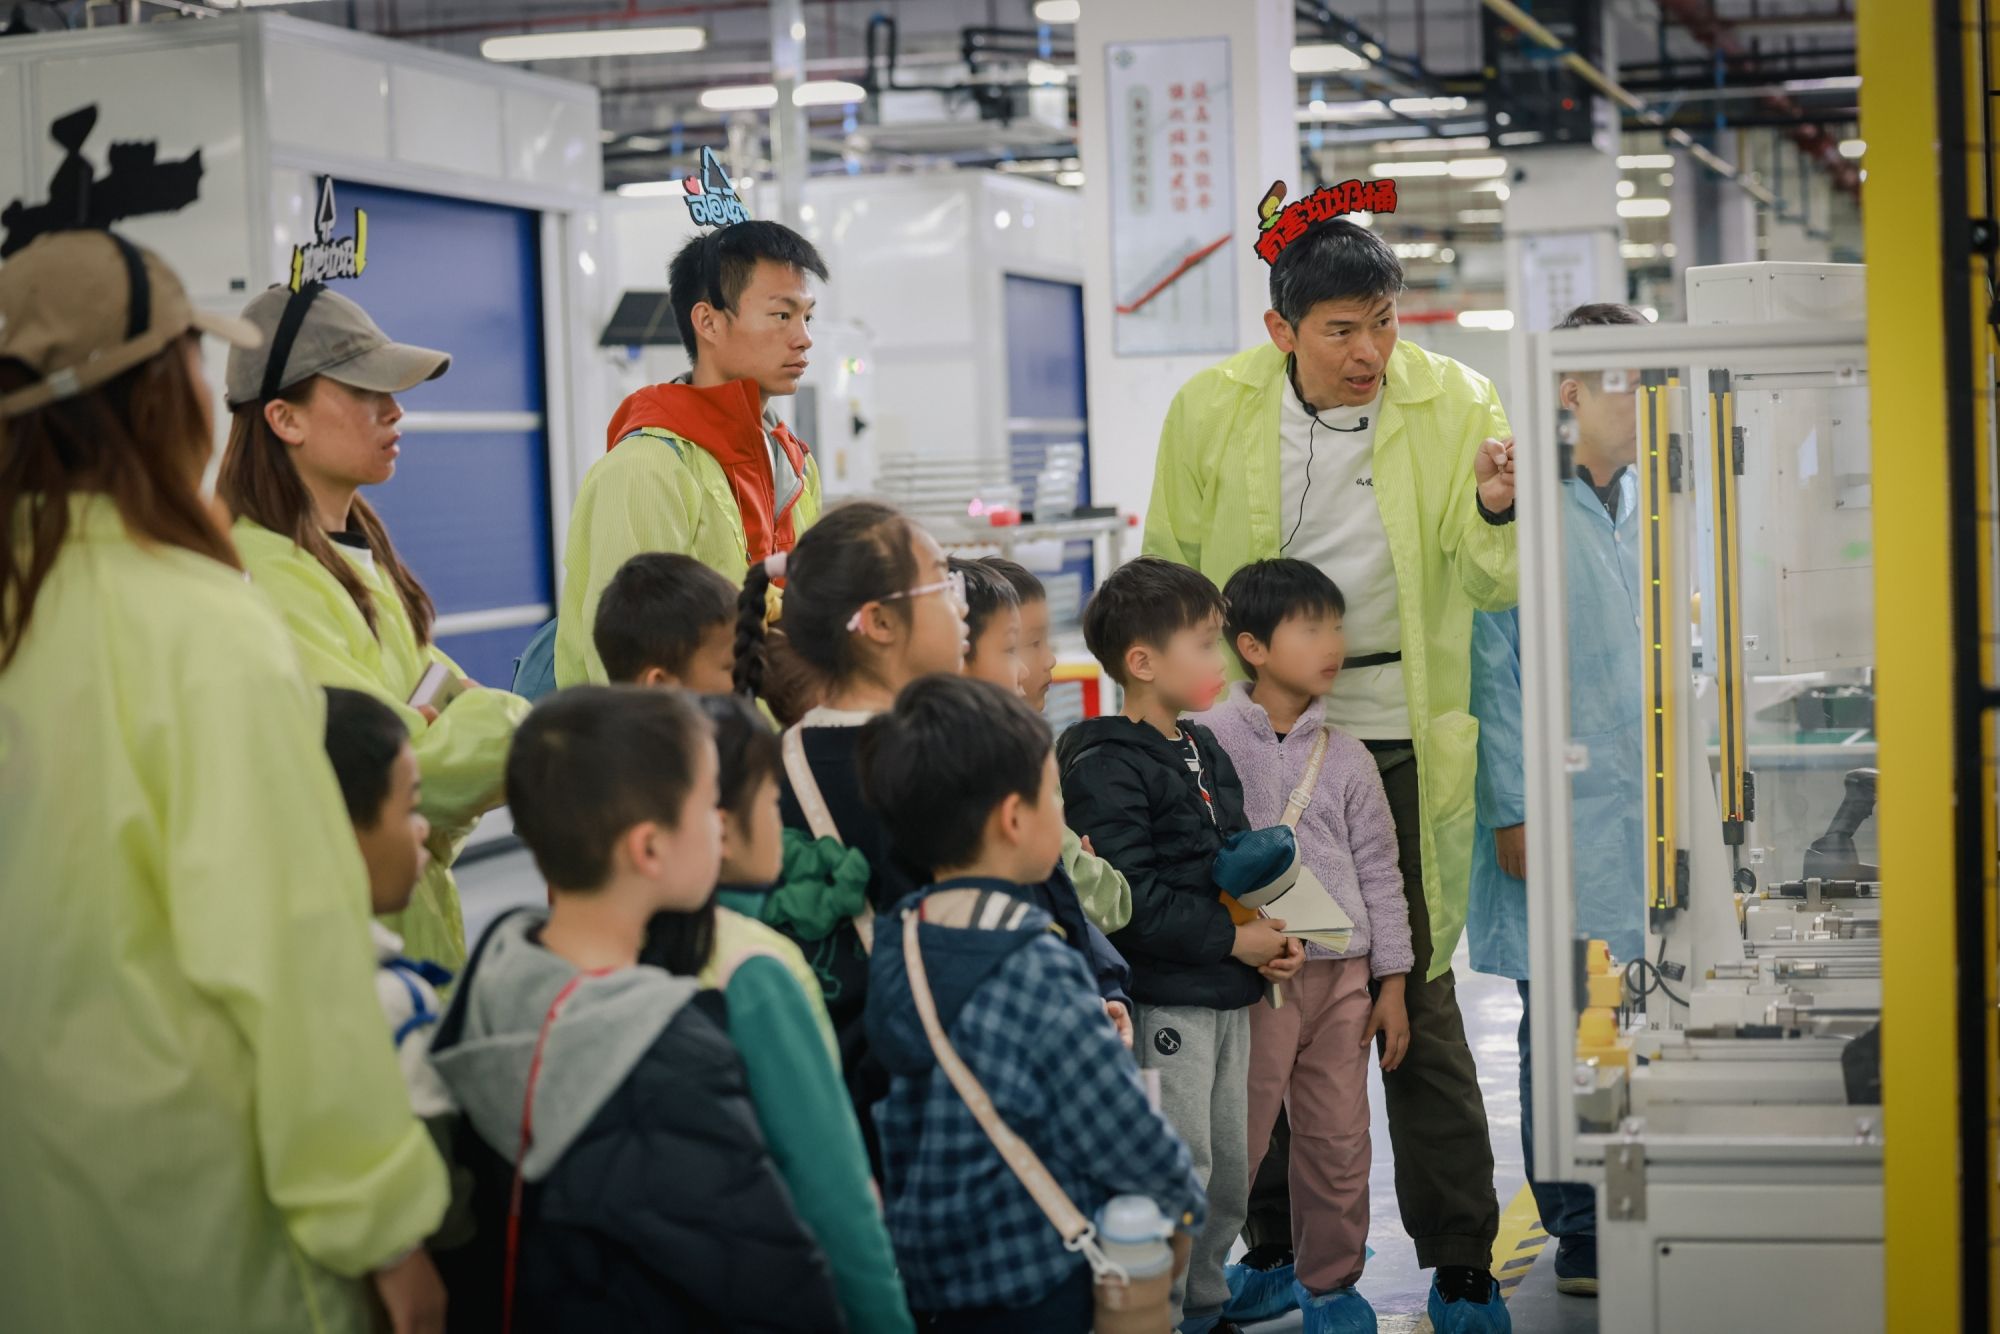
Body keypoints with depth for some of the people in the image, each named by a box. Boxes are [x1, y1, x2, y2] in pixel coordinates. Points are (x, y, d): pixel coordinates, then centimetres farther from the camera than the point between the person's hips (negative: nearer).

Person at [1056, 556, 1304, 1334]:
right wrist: (1232, 941, -17)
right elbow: (1130, 898, -22)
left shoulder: (1205, 751, 13)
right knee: (1179, 1171, -5)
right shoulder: (1104, 768, -15)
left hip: (1227, 994, 9)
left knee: (1230, 1167, 17)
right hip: (1161, 1000, -9)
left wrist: (1275, 935, 4)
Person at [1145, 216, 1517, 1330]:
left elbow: (1492, 591, -7)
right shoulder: (1211, 410, -2)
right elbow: (1170, 581, 8)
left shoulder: (1455, 403, -5)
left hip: (1393, 737, -2)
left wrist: (1495, 512, -28)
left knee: (1416, 998, 0)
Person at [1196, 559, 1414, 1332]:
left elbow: (1379, 872, 11)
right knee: (1234, 1140, -1)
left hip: (1342, 971, 4)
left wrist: (1392, 983, 9)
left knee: (1339, 1142, 9)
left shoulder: (1346, 757, 7)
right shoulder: (1209, 741, -6)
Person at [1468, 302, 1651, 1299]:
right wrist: (1513, 813, -12)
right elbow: (1492, 665, -10)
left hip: (1643, 806, 6)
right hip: (1561, 814, -6)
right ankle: (1581, 1236, 9)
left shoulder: (1646, 506, 13)